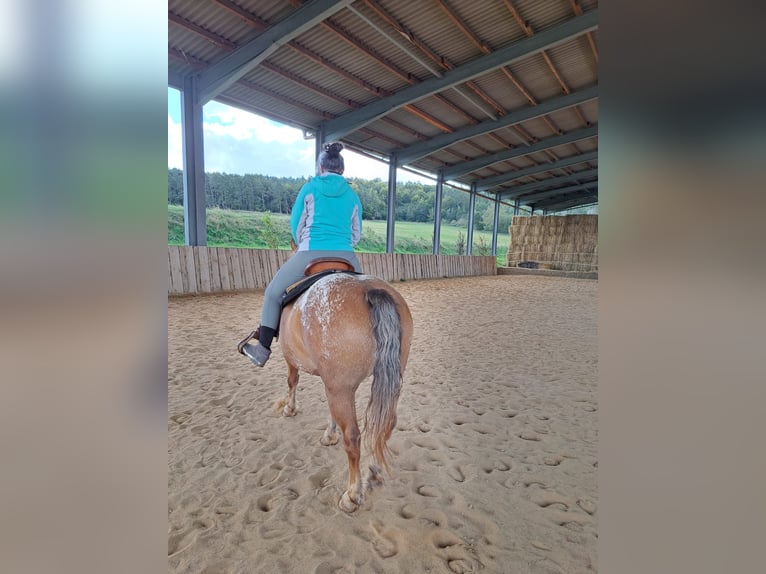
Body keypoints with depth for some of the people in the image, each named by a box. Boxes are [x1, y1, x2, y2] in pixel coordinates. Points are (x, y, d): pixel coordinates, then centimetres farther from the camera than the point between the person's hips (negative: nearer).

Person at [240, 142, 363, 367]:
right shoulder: (353, 195, 15)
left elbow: (296, 224, 12)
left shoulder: (310, 188, 8)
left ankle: (263, 349, 20)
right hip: (346, 256, 3)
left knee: (274, 292, 17)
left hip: (310, 254, -2)